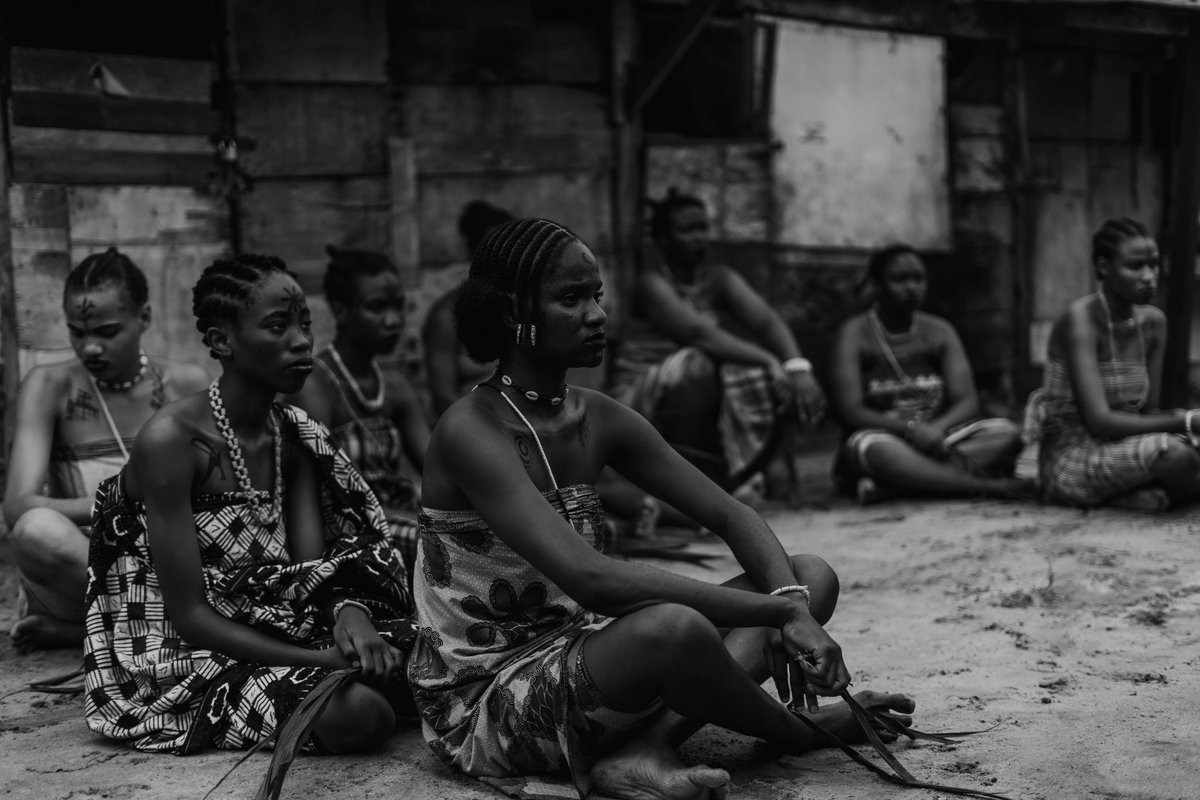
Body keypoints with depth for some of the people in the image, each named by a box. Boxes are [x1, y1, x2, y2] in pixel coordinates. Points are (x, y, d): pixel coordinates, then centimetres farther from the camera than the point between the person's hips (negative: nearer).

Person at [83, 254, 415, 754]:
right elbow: (187, 615, -20)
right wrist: (322, 660, -25)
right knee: (360, 713, -28)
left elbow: (312, 570, -1)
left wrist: (348, 610, -25)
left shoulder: (294, 436, 5)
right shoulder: (172, 441, -18)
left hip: (261, 630, 7)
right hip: (172, 662, -7)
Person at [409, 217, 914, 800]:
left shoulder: (599, 419, 4)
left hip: (572, 657, 8)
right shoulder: (472, 431, -20)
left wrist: (796, 610, -15)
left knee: (811, 577, 2)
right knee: (673, 628, -38)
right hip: (478, 704, -8)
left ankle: (641, 749, -20)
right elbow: (591, 579, -31)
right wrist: (778, 609, -28)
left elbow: (731, 517, 6)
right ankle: (802, 729, -4)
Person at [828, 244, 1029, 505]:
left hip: (935, 441, 5)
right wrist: (910, 428, -28)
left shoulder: (939, 331, 10)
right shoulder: (855, 334, -3)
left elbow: (967, 401, 1)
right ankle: (982, 486, -34)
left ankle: (890, 487, -33)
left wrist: (937, 428, -22)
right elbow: (850, 412, -13)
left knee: (1007, 433, -20)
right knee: (871, 446, -39)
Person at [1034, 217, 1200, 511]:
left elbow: (1149, 411, 5)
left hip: (1121, 449, 8)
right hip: (1070, 462, -7)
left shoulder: (1153, 321, 3)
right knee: (1171, 453, -34)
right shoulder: (1081, 319, -18)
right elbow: (1099, 421, -25)